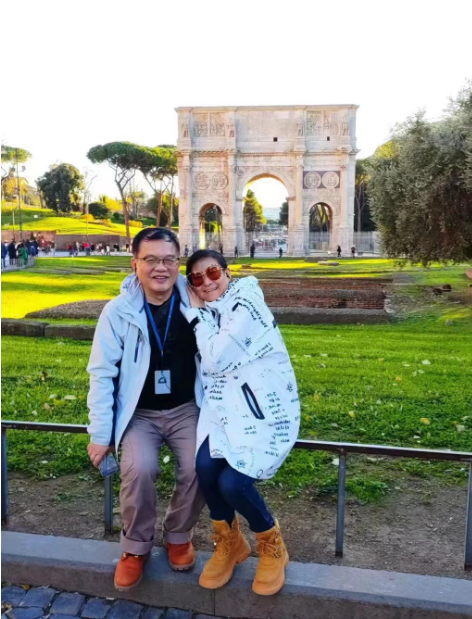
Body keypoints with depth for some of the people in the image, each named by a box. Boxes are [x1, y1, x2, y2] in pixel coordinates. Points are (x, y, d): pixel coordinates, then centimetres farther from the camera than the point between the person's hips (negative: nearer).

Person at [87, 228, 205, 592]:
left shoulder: (196, 303, -9)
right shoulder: (118, 311, -11)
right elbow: (102, 374, -6)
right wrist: (100, 434, -5)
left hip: (186, 408, 1)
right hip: (139, 413, 0)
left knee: (200, 469, -20)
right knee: (139, 469, -25)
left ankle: (178, 536, 13)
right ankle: (136, 547, 6)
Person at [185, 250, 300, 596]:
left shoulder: (246, 305, -13)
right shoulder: (208, 313, 12)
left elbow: (216, 360, -19)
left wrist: (197, 312, -10)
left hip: (265, 408, -6)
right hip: (226, 406, 6)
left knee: (232, 482, -22)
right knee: (206, 466, -20)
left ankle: (272, 545, 11)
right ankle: (229, 542, 11)